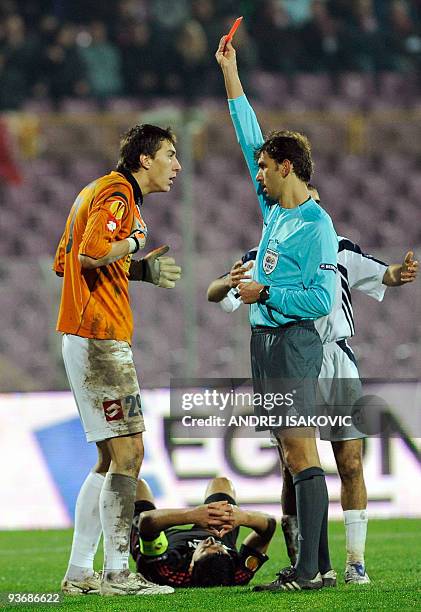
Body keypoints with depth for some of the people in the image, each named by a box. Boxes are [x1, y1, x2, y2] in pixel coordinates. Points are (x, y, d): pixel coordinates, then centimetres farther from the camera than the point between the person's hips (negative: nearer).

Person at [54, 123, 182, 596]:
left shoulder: (98, 191, 20)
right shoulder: (117, 193, -12)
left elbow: (63, 262, 22)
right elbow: (92, 252, -27)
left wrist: (140, 270, 18)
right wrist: (132, 244, -8)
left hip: (88, 339, 11)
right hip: (100, 339, -11)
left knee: (112, 456, 12)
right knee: (128, 451, -9)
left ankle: (79, 572, 13)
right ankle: (117, 573, -9)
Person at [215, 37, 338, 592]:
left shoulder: (316, 227, -12)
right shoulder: (275, 209, 12)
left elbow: (321, 299, -18)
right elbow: (250, 137, 20)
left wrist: (263, 293, -12)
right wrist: (231, 73, 21)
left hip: (293, 344, -9)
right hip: (265, 339, 9)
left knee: (301, 453, -11)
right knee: (292, 456, 7)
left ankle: (309, 571, -14)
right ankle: (318, 564, 9)